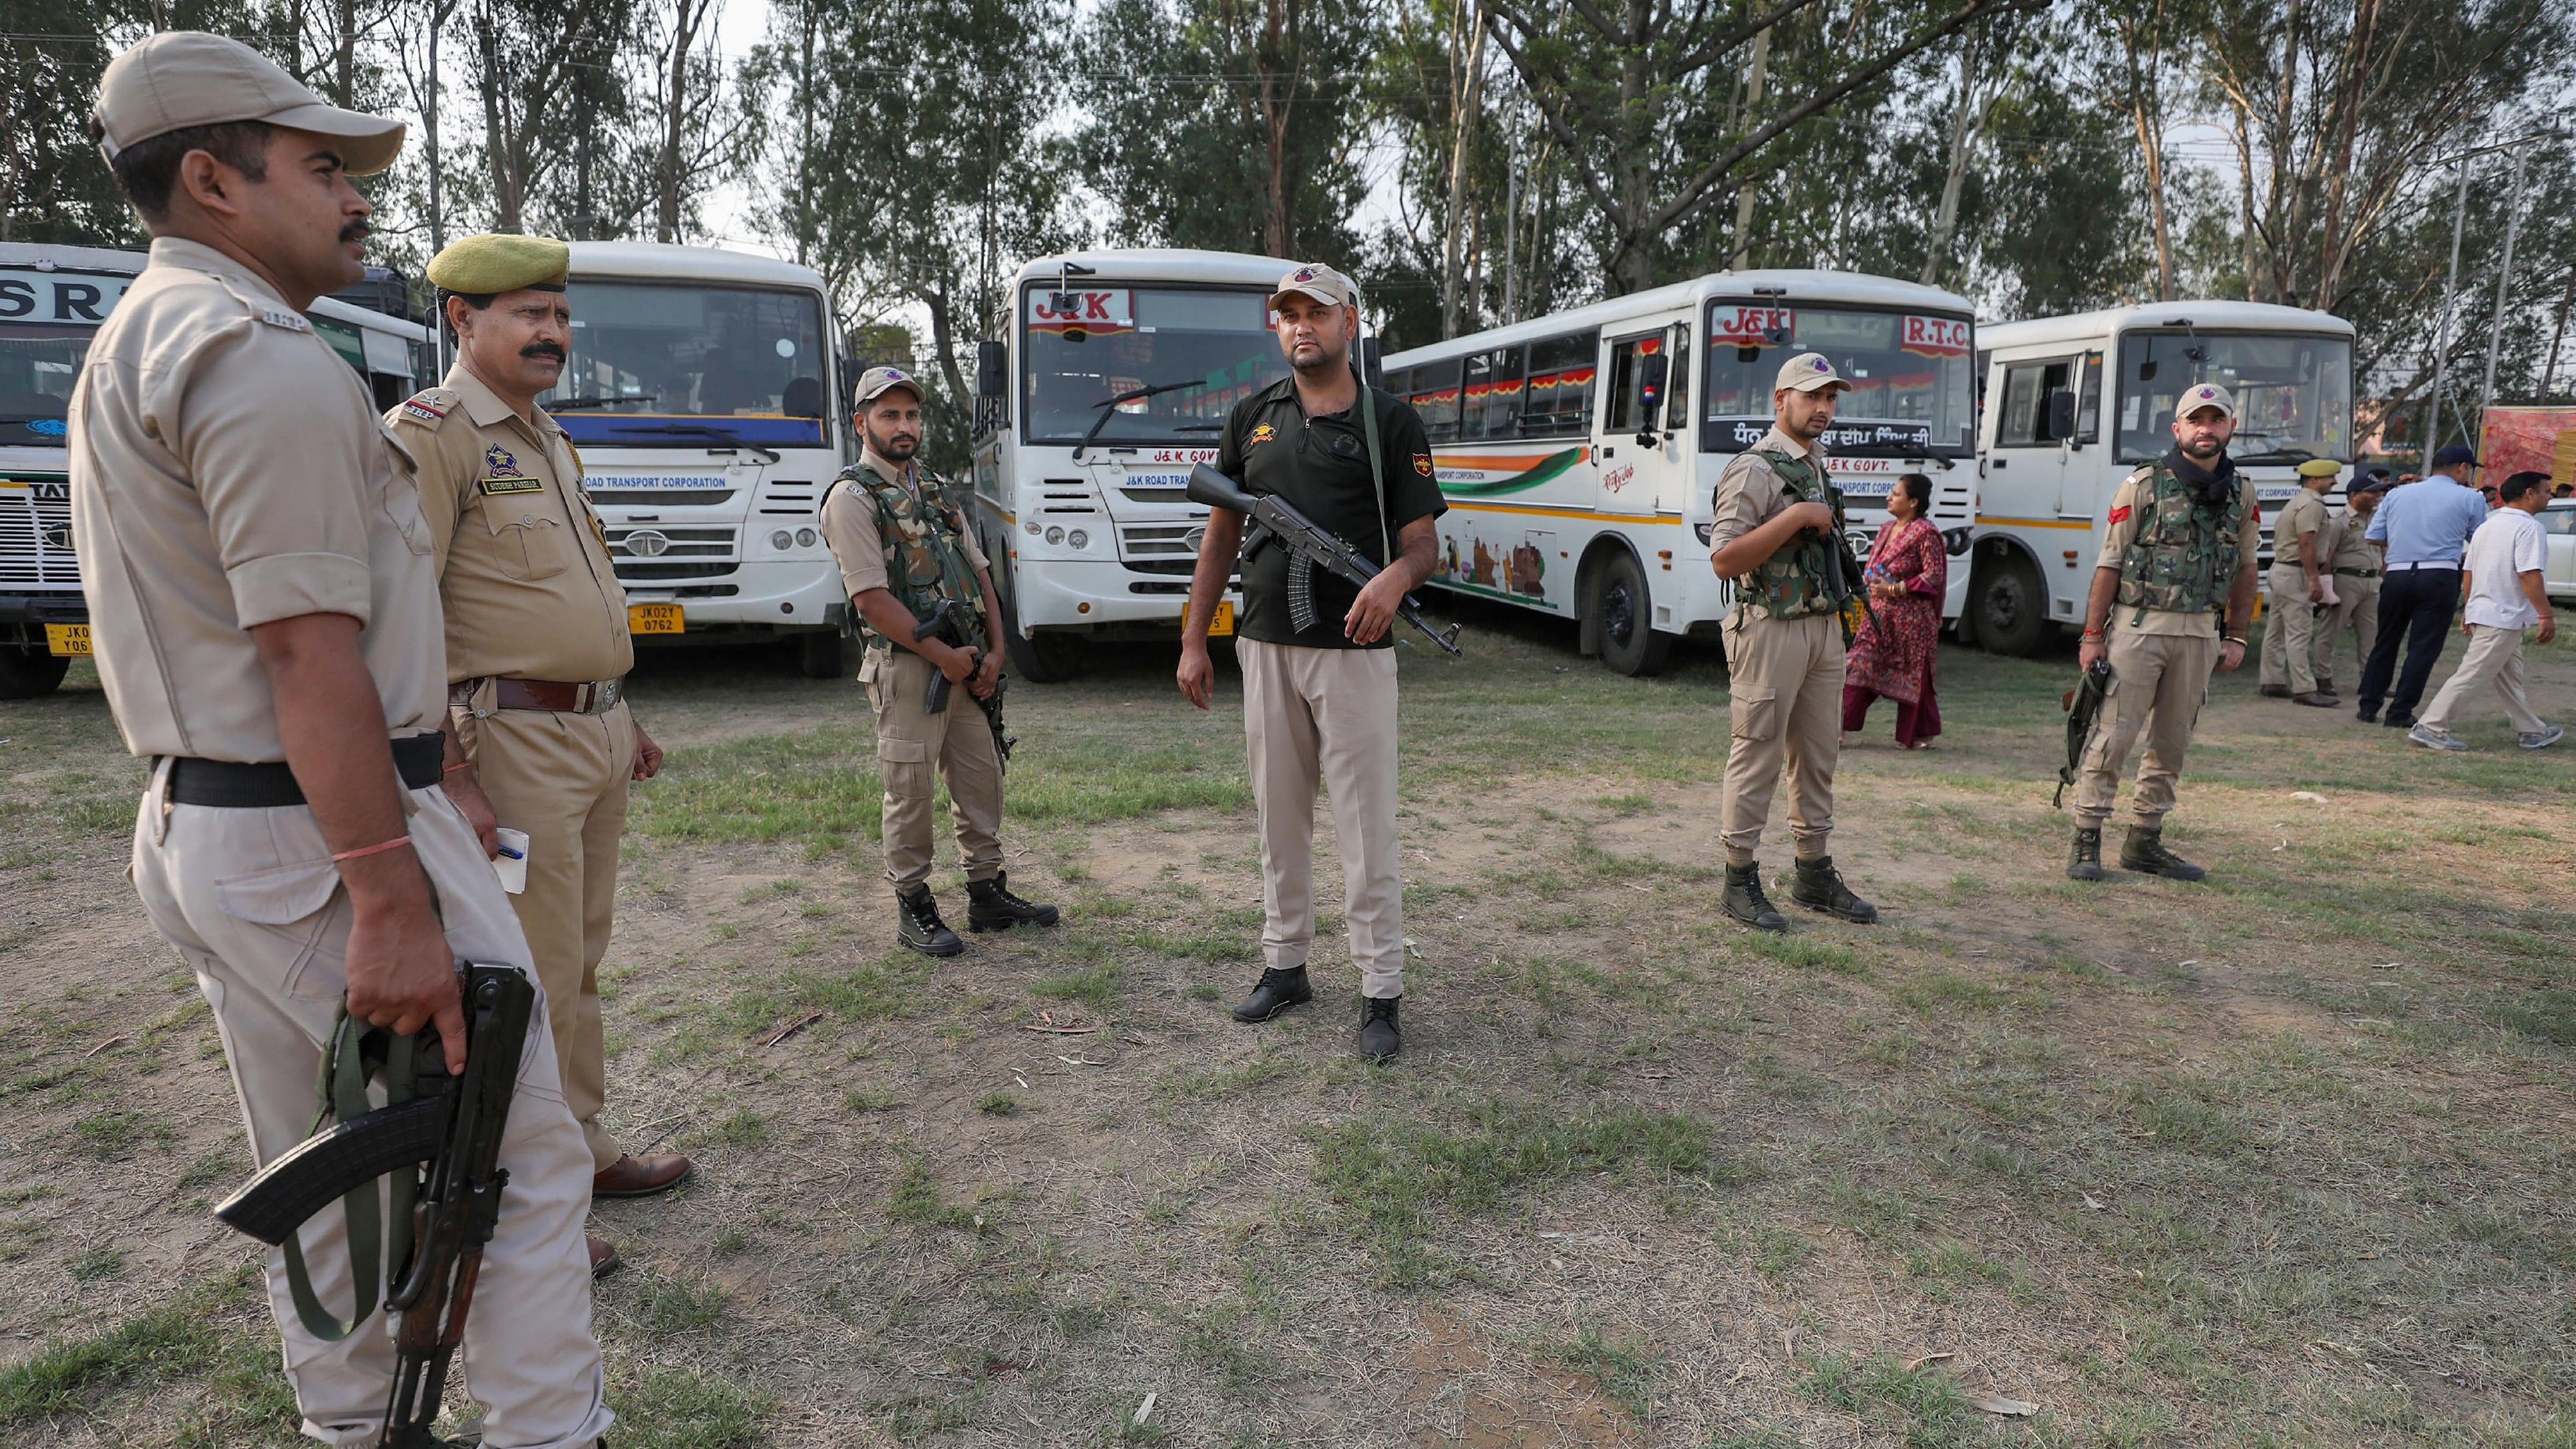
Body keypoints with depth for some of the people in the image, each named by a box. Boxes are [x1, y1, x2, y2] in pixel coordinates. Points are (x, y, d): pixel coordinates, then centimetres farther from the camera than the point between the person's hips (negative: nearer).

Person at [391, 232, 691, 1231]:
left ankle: (583, 1148, 32)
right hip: (516, 743, -9)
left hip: (597, 734, 9)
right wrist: (451, 776, -22)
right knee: (531, 980, -1)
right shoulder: (429, 433, -10)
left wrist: (626, 721, 22)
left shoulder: (550, 439, 18)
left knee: (581, 961, 17)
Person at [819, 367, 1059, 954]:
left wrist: (995, 652, 2)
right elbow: (872, 599, -15)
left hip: (968, 662, 7)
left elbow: (979, 572, 14)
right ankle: (913, 909, 13)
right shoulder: (852, 496, -8)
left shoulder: (939, 489, 15)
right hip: (906, 667, -7)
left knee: (982, 780, 12)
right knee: (911, 790, 0)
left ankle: (988, 894, 24)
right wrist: (943, 657, -15)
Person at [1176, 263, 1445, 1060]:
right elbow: (1222, 533, 12)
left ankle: (1381, 993, 10)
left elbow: (1422, 542, -3)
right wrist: (1193, 641, 7)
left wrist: (1396, 577, -27)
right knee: (1279, 819, 14)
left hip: (1354, 650, -4)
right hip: (1265, 646, 4)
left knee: (1366, 829, -1)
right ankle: (1285, 964, 28)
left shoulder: (1390, 420, -1)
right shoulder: (1253, 415, 10)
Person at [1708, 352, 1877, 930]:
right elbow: (1724, 559, -19)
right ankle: (1740, 881, 6)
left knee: (1818, 754, 12)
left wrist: (1839, 619, 19)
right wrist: (1796, 516, -21)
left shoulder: (1818, 466, 16)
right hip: (1770, 629, -8)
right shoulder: (1754, 469, -11)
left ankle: (1815, 873, 23)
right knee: (1758, 754, -3)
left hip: (1824, 629, 8)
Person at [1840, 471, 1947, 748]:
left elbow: (1934, 575, -15)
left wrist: (1895, 589, -20)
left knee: (1913, 674, 2)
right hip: (1879, 613, 7)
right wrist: (1868, 578, 2)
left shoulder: (1925, 533, -11)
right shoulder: (1887, 528, 13)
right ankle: (1841, 727, 3)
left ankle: (1922, 734, 16)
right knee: (1859, 665, 1)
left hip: (1910, 617, -7)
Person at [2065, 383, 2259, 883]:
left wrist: (2236, 636, 11)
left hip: (2200, 632, 5)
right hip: (2140, 625, -5)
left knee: (2172, 744, 9)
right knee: (2113, 737, -7)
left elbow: (2244, 570, 17)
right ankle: (2086, 841, -1)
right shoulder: (2143, 485, -4)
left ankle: (2144, 840, 18)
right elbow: (2109, 564, -5)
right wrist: (2093, 635, -9)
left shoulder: (2241, 497, 10)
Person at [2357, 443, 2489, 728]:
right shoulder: (2470, 498, 2)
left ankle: (2369, 706, 14)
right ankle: (2400, 713, -2)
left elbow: (2373, 537, 8)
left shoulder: (2396, 494, 11)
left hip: (2396, 574, 3)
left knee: (2385, 643, 13)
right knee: (2423, 648, 1)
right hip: (2439, 577, -3)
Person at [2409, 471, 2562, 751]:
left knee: (2509, 678, 16)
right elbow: (2529, 575, -21)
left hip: (2482, 612, 10)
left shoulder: (2486, 527, 14)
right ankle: (2430, 727, -11)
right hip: (2505, 616, -10)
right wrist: (2546, 615, -18)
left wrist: (2469, 609, 23)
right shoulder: (2528, 528, -13)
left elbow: (2468, 572, 17)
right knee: (2472, 675, -9)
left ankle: (2534, 731, 27)